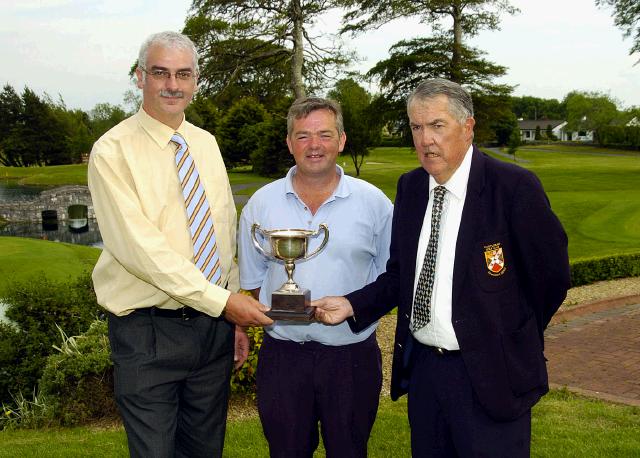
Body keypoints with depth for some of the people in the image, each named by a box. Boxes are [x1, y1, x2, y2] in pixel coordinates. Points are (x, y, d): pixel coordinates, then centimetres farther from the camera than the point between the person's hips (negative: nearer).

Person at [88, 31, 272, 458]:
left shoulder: (207, 144, 8)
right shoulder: (114, 151, -11)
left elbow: (225, 235, 10)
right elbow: (141, 247, -19)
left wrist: (234, 319, 9)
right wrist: (222, 301, -20)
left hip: (214, 322, 6)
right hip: (149, 331, -5)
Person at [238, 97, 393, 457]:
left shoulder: (374, 202, -2)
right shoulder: (261, 204, 2)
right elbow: (253, 278, 8)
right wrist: (281, 313, -4)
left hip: (352, 355, -1)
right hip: (282, 355, 1)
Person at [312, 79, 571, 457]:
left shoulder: (514, 186, -14)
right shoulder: (410, 187, 4)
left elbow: (551, 275, -6)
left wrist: (514, 341, 4)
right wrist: (352, 305, -5)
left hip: (488, 374, -5)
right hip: (421, 365, 6)